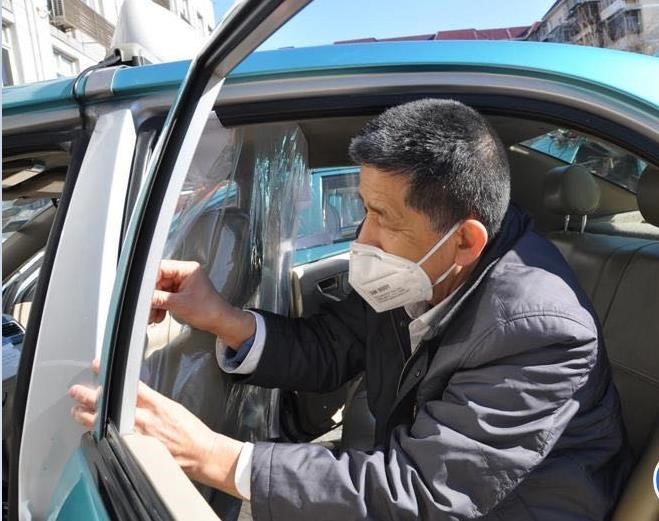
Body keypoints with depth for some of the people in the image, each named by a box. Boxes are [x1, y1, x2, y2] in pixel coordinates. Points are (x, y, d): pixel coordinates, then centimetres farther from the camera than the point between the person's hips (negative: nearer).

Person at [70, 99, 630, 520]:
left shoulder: (539, 332, -32)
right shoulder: (416, 274, -14)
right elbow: (330, 351, -3)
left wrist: (211, 456, -35)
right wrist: (222, 319, -20)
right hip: (417, 475, 5)